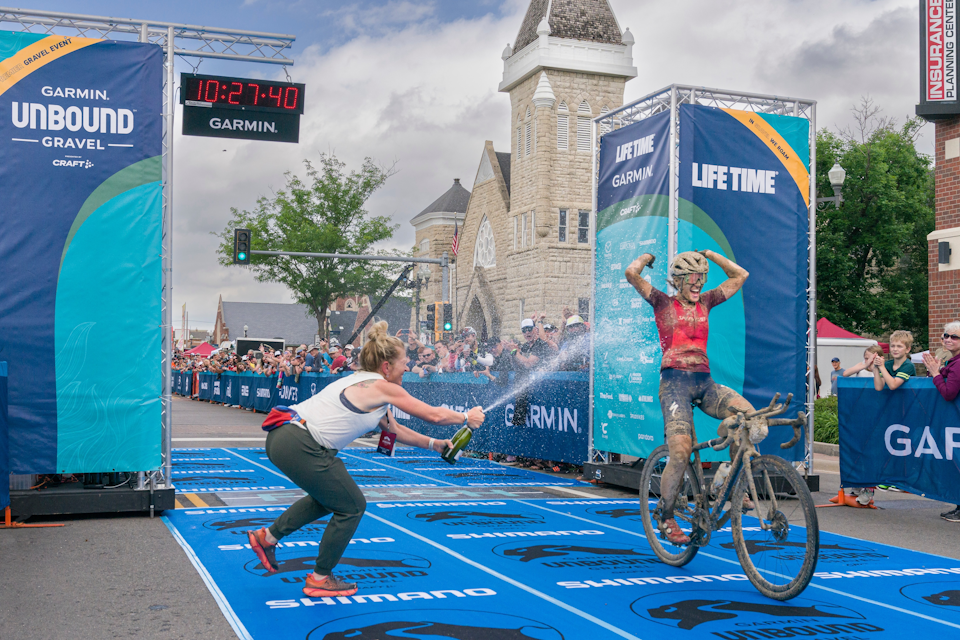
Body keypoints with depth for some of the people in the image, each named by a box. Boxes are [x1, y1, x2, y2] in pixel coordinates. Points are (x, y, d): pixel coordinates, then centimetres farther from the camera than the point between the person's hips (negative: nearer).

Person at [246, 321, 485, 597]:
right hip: (298, 446, -10)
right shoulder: (382, 388, -8)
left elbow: (394, 428, 29)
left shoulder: (365, 384, 19)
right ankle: (320, 579, 17)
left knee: (328, 497, 27)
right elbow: (435, 415, -2)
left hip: (283, 437, 10)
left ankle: (268, 536, 33)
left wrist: (434, 444, 26)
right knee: (351, 506, 4)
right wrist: (467, 417, 14)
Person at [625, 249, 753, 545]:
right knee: (680, 454, -18)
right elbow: (631, 274, -8)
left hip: (705, 382, 5)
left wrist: (709, 254, 21)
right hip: (675, 380, -5)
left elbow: (740, 275, 22)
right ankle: (666, 519, 1)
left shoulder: (705, 302, 18)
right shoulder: (663, 303, 6)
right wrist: (646, 257, 11)